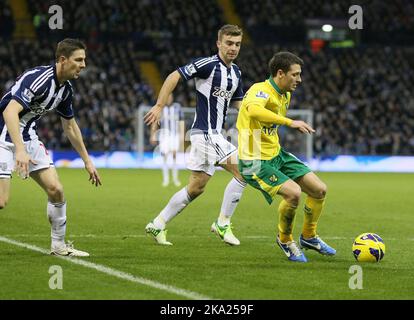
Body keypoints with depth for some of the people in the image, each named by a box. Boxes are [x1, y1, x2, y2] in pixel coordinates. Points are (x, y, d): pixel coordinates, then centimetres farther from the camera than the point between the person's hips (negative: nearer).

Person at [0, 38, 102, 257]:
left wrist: (87, 161, 21)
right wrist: (20, 150, -47)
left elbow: (70, 126, 19)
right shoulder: (38, 78, -25)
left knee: (55, 190, 3)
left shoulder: (66, 89, 3)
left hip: (28, 137, 8)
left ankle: (59, 246, 17)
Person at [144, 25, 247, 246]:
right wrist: (159, 106, -18)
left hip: (215, 134, 9)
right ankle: (223, 223, 0)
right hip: (206, 132, -9)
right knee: (243, 171, -11)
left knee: (196, 187, 6)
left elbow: (238, 103, 24)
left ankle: (158, 225, 13)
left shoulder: (235, 72, 13)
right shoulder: (208, 64, -12)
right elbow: (174, 76, -14)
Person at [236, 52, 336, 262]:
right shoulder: (261, 90, -22)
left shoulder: (285, 95, 8)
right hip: (255, 163, -9)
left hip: (277, 156, 9)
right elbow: (254, 110, -47)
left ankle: (309, 237, 28)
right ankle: (285, 240, -1)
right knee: (293, 192, -28)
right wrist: (290, 122, -50)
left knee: (319, 190, 5)